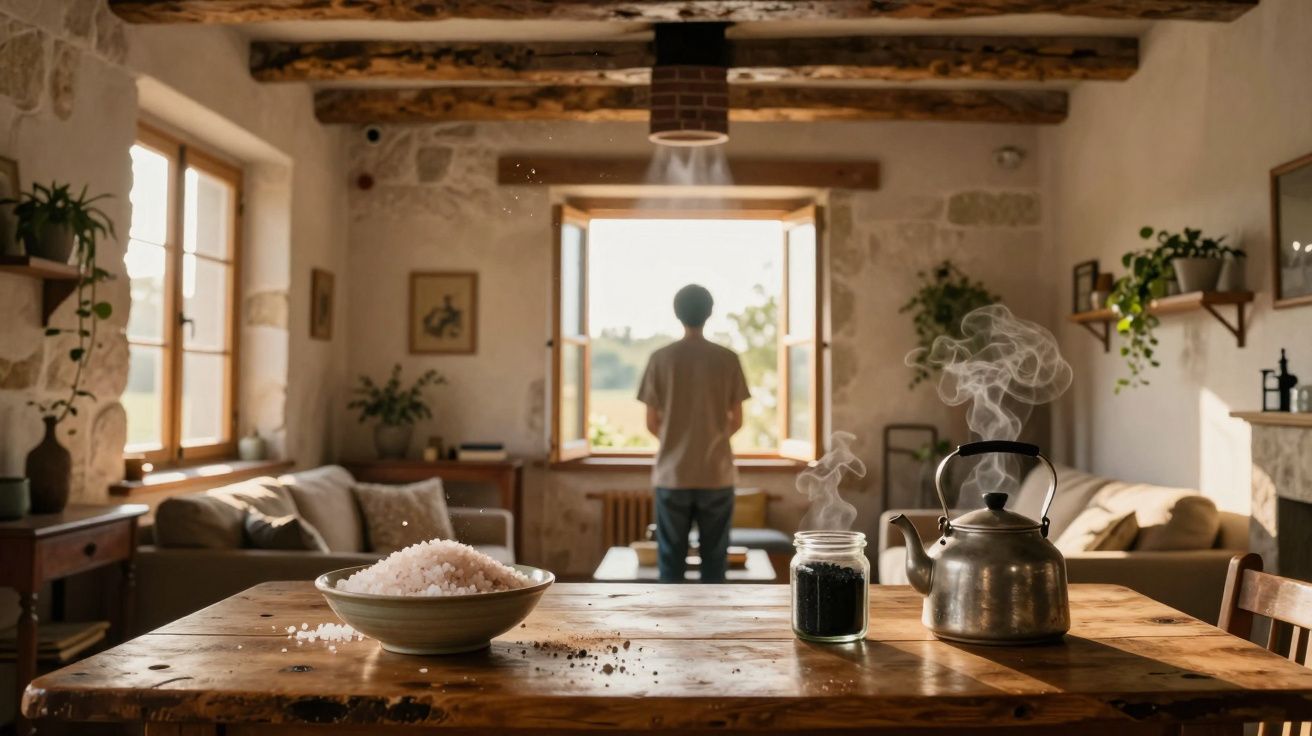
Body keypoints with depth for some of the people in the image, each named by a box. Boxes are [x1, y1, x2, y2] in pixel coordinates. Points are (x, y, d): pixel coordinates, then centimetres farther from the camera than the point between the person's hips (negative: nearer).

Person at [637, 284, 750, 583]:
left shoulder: (660, 358, -3)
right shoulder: (728, 359, -2)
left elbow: (652, 423, 1)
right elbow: (736, 421, 2)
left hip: (673, 474, 0)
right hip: (716, 474, 0)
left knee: (671, 559, 7)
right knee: (714, 558, 7)